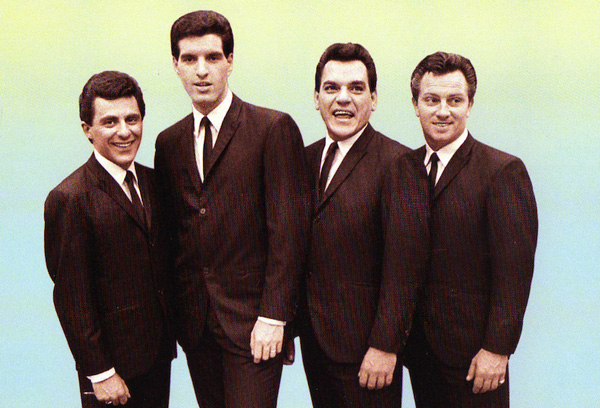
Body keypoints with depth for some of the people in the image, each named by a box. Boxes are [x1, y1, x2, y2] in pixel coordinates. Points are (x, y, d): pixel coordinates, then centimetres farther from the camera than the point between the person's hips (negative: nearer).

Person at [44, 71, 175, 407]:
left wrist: (173, 327, 8)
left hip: (159, 351, 6)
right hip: (111, 360, -6)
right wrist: (99, 373, -15)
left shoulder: (152, 181, 5)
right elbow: (72, 299, -16)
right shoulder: (70, 199, -17)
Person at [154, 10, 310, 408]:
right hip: (194, 322, 5)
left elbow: (289, 228, -10)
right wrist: (171, 311, 6)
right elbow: (171, 230, 13)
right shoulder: (168, 143, 11)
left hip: (252, 321, -5)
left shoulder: (274, 129, -6)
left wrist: (273, 316, -14)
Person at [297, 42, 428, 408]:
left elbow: (403, 266, -16)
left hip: (365, 344, -6)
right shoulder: (306, 159, 8)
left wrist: (385, 345, -18)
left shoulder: (398, 164, -13)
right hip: (313, 337, 6)